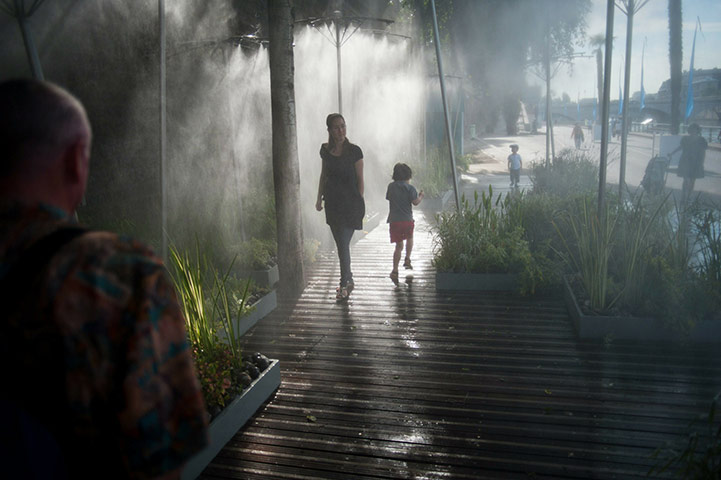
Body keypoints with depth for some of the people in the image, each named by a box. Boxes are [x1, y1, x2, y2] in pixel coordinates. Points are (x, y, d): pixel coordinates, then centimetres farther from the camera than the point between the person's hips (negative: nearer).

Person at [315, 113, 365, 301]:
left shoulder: (354, 151, -7)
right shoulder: (325, 151, 6)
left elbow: (360, 179, -3)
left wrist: (359, 203, -5)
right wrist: (319, 198, 15)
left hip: (350, 203, -5)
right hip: (332, 204, 5)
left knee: (343, 245, -9)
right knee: (340, 245, 13)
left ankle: (344, 285, 3)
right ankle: (349, 280, 29)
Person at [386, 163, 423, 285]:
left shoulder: (391, 186, 5)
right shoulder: (410, 188, -6)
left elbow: (388, 198, 18)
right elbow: (415, 202, -10)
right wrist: (421, 196, 10)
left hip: (394, 220, 2)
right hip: (407, 220, -2)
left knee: (399, 246, 6)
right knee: (409, 238, 29)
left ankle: (395, 270, -5)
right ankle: (407, 260, 20)